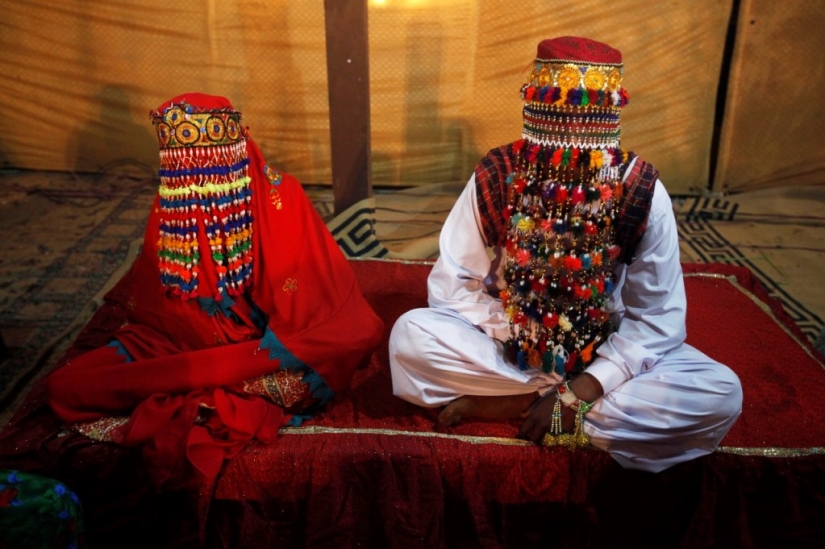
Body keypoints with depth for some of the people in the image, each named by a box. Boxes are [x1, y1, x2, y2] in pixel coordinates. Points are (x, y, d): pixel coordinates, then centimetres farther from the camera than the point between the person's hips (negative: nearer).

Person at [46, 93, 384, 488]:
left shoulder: (279, 198, -16)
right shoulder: (170, 204, -4)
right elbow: (150, 303, 10)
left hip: (268, 346, -4)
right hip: (186, 343, 5)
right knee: (64, 387, -12)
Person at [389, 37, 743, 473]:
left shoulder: (642, 192, -16)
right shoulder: (496, 177, -16)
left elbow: (659, 317, -13)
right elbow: (450, 284, -12)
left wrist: (584, 388, -24)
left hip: (608, 353, 2)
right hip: (506, 341, -1)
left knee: (721, 395, -24)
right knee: (410, 335, -27)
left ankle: (502, 403, -20)